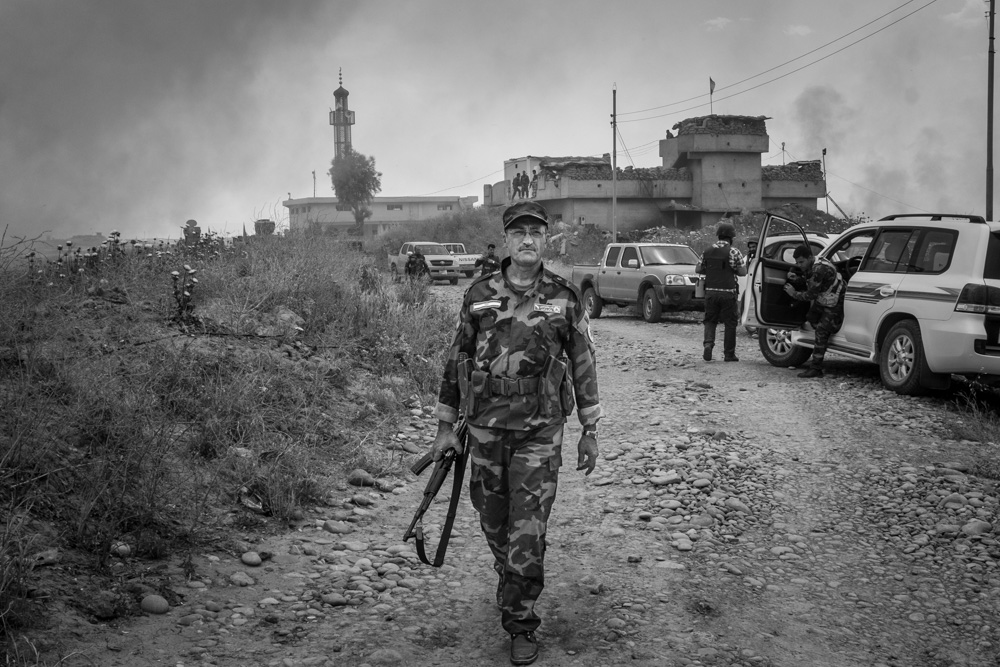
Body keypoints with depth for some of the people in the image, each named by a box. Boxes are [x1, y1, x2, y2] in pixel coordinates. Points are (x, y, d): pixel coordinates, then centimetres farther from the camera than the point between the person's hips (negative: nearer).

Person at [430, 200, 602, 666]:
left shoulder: (565, 298, -1)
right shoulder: (478, 295, 2)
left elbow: (583, 364, 5)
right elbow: (456, 360, 8)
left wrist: (589, 431, 5)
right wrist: (445, 427, 6)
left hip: (539, 433, -2)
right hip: (484, 429, 2)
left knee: (527, 533, -5)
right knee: (494, 525, 15)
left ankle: (520, 623, 8)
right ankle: (510, 582, 42)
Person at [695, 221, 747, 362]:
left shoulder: (708, 252, 7)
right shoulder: (733, 252, -7)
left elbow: (698, 269, 13)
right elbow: (743, 272, -7)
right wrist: (744, 262, 12)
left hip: (710, 291, 3)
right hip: (728, 292, -3)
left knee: (710, 320, 14)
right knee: (730, 323, 6)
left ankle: (708, 343, -11)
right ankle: (729, 354, 10)